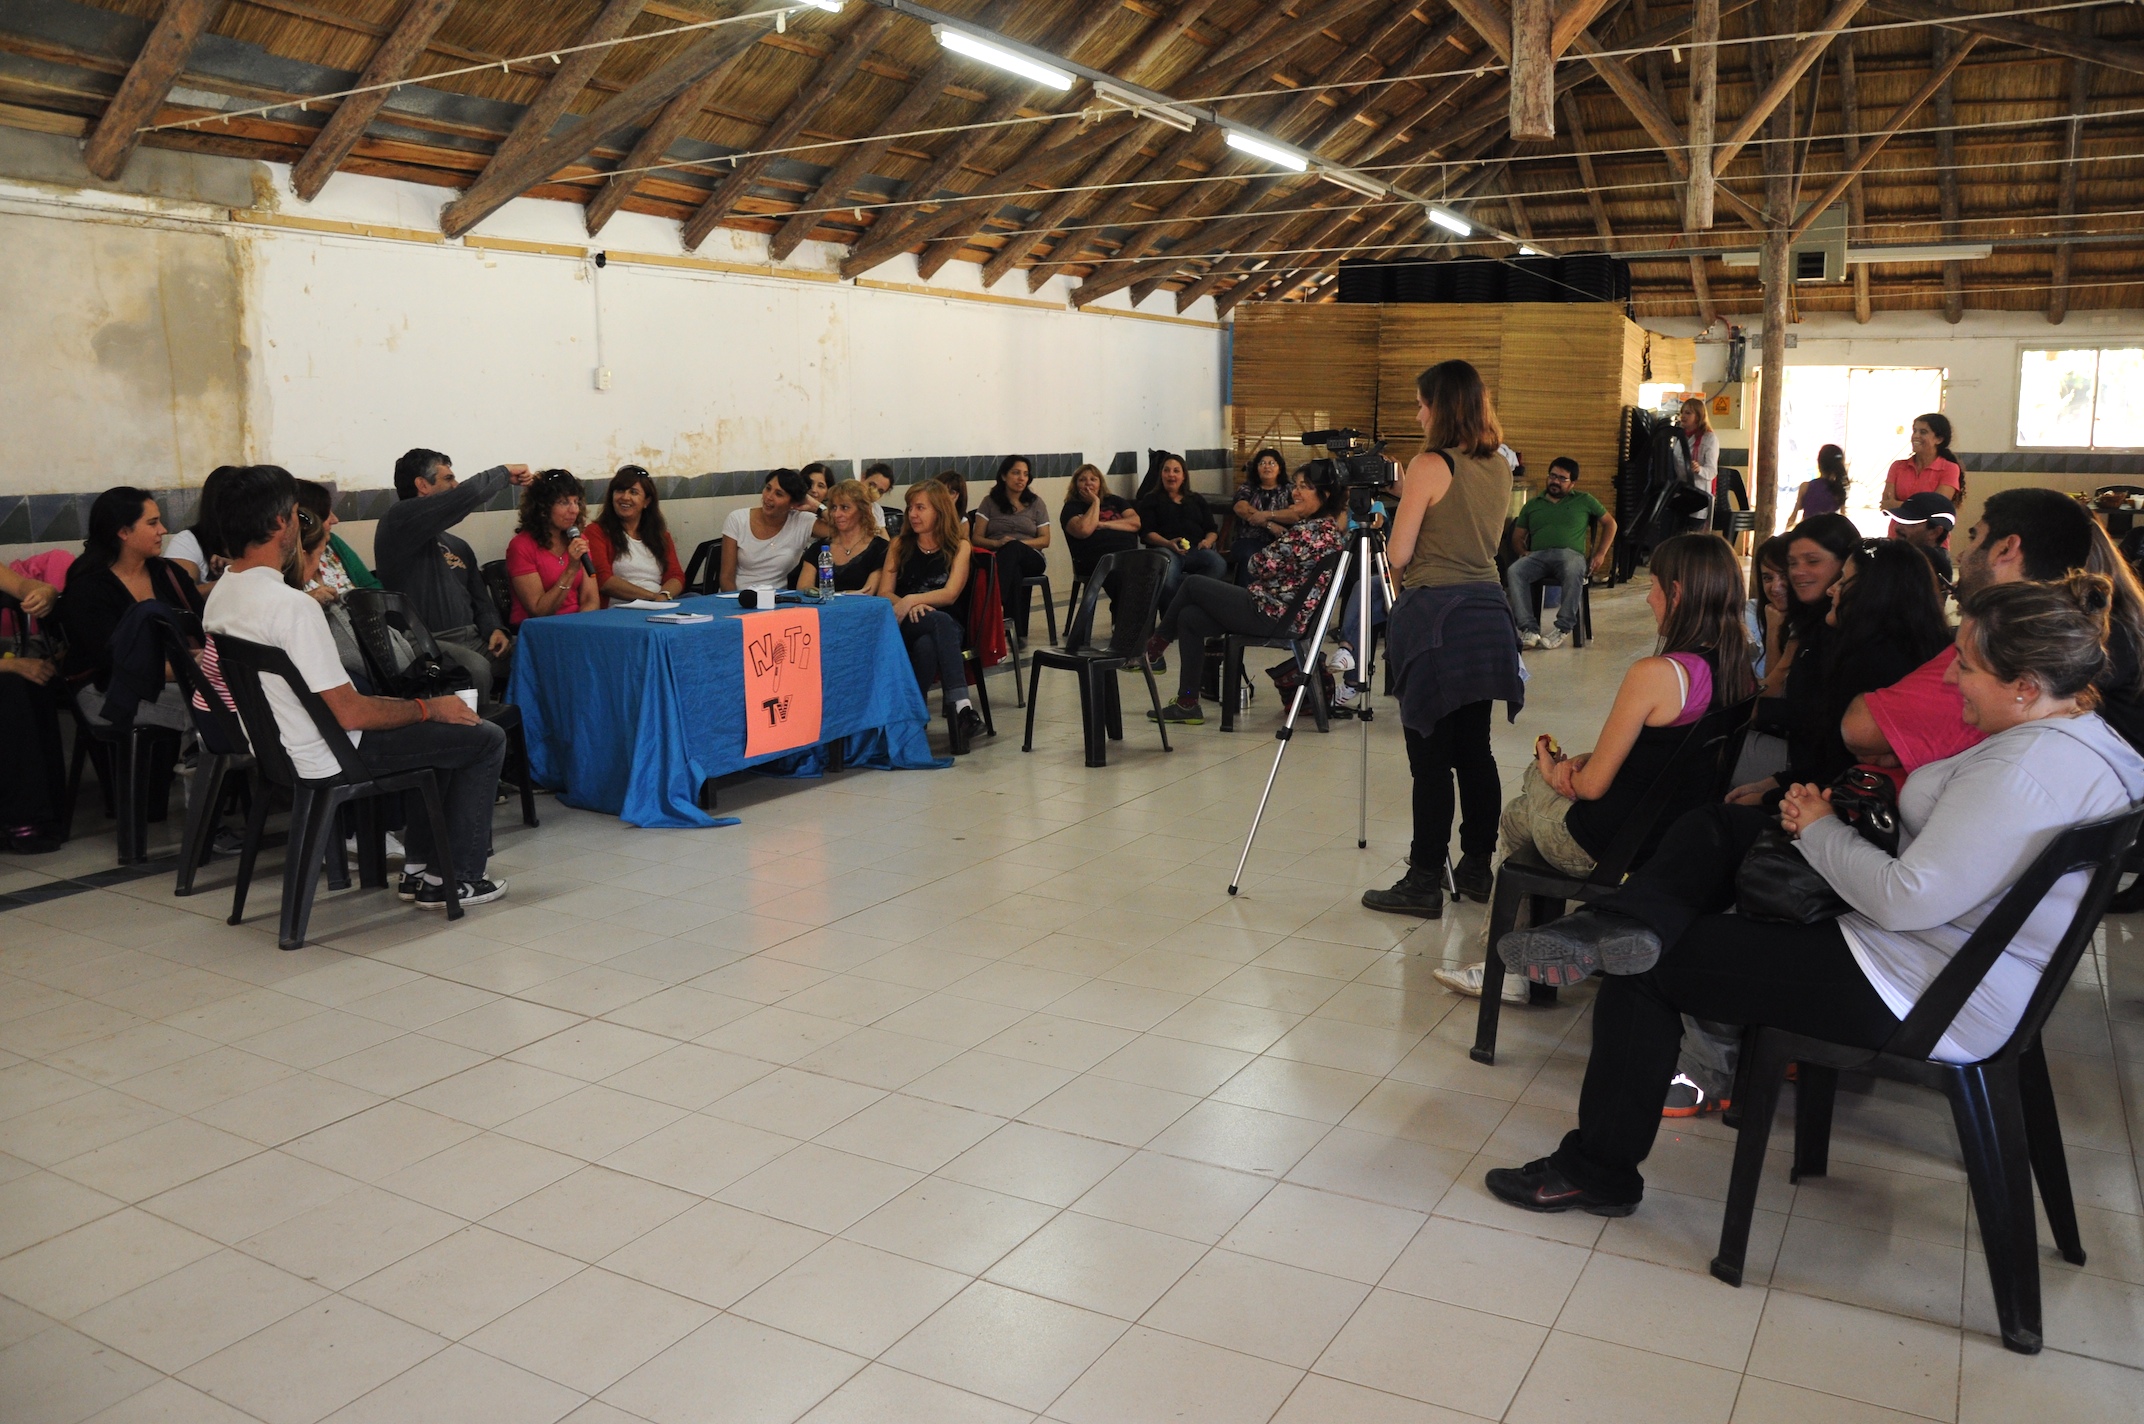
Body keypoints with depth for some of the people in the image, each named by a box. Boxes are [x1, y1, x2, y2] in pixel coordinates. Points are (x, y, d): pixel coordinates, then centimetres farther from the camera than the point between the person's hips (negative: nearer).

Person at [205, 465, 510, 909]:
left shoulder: (220, 594, 3)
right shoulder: (292, 605, -28)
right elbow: (349, 713, -27)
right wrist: (430, 707, -12)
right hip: (324, 760, -10)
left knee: (435, 727, 29)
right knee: (485, 739, 1)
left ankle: (417, 868, 28)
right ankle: (457, 880, 8)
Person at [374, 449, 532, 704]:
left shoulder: (458, 546, 24)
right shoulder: (398, 522, -2)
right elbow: (468, 495, -14)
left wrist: (494, 629, 2)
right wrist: (504, 472, 4)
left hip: (473, 640, 7)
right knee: (476, 667, -37)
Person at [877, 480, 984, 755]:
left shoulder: (959, 547, 9)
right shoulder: (900, 545, 14)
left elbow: (950, 594, -5)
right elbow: (884, 593, 5)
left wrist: (913, 600, -22)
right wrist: (908, 605, -17)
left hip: (946, 626, 0)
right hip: (901, 628, 0)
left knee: (926, 646, -39)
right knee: (939, 620, -37)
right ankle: (960, 703, -50)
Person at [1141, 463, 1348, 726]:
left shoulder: (1308, 531, -22)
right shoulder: (1336, 532, 8)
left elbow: (1262, 566, -18)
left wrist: (1254, 558, 3)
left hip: (1271, 616, -10)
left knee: (1192, 584, 4)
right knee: (1189, 617, 11)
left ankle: (1155, 643, 27)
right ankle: (1187, 704, 12)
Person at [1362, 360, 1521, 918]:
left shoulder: (1429, 466, -12)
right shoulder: (1500, 469, 10)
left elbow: (1398, 555, -11)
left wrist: (1401, 501, 9)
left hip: (1434, 616, -7)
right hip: (1487, 613, 8)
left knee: (1431, 756, -3)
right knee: (1475, 750, 14)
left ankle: (1425, 881, 3)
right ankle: (1476, 866, 22)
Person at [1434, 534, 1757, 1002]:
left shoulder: (1655, 673, -26)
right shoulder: (1741, 670, -2)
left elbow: (1593, 785, -17)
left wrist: (1558, 771, 5)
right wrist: (1580, 762, 3)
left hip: (1612, 847, -7)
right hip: (1686, 842, 8)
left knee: (1516, 816, 22)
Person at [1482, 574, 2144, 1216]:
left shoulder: (2027, 770, -26)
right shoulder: (2079, 731, 7)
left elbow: (1907, 899, -28)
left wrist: (1820, 828, -11)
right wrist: (1823, 819, -1)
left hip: (1915, 1000, -11)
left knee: (1648, 970, -4)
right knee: (1714, 828, 9)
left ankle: (1597, 1170, 8)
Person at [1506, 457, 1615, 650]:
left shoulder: (1584, 501, 21)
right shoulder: (1533, 504, 25)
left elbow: (1610, 523, 24)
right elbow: (1517, 537, 23)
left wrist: (1601, 554, 11)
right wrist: (1523, 552, 0)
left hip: (1570, 554, -2)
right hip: (1537, 555, 2)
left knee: (1573, 572, -40)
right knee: (1513, 572, -33)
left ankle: (1563, 628, -33)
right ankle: (1529, 629, -38)